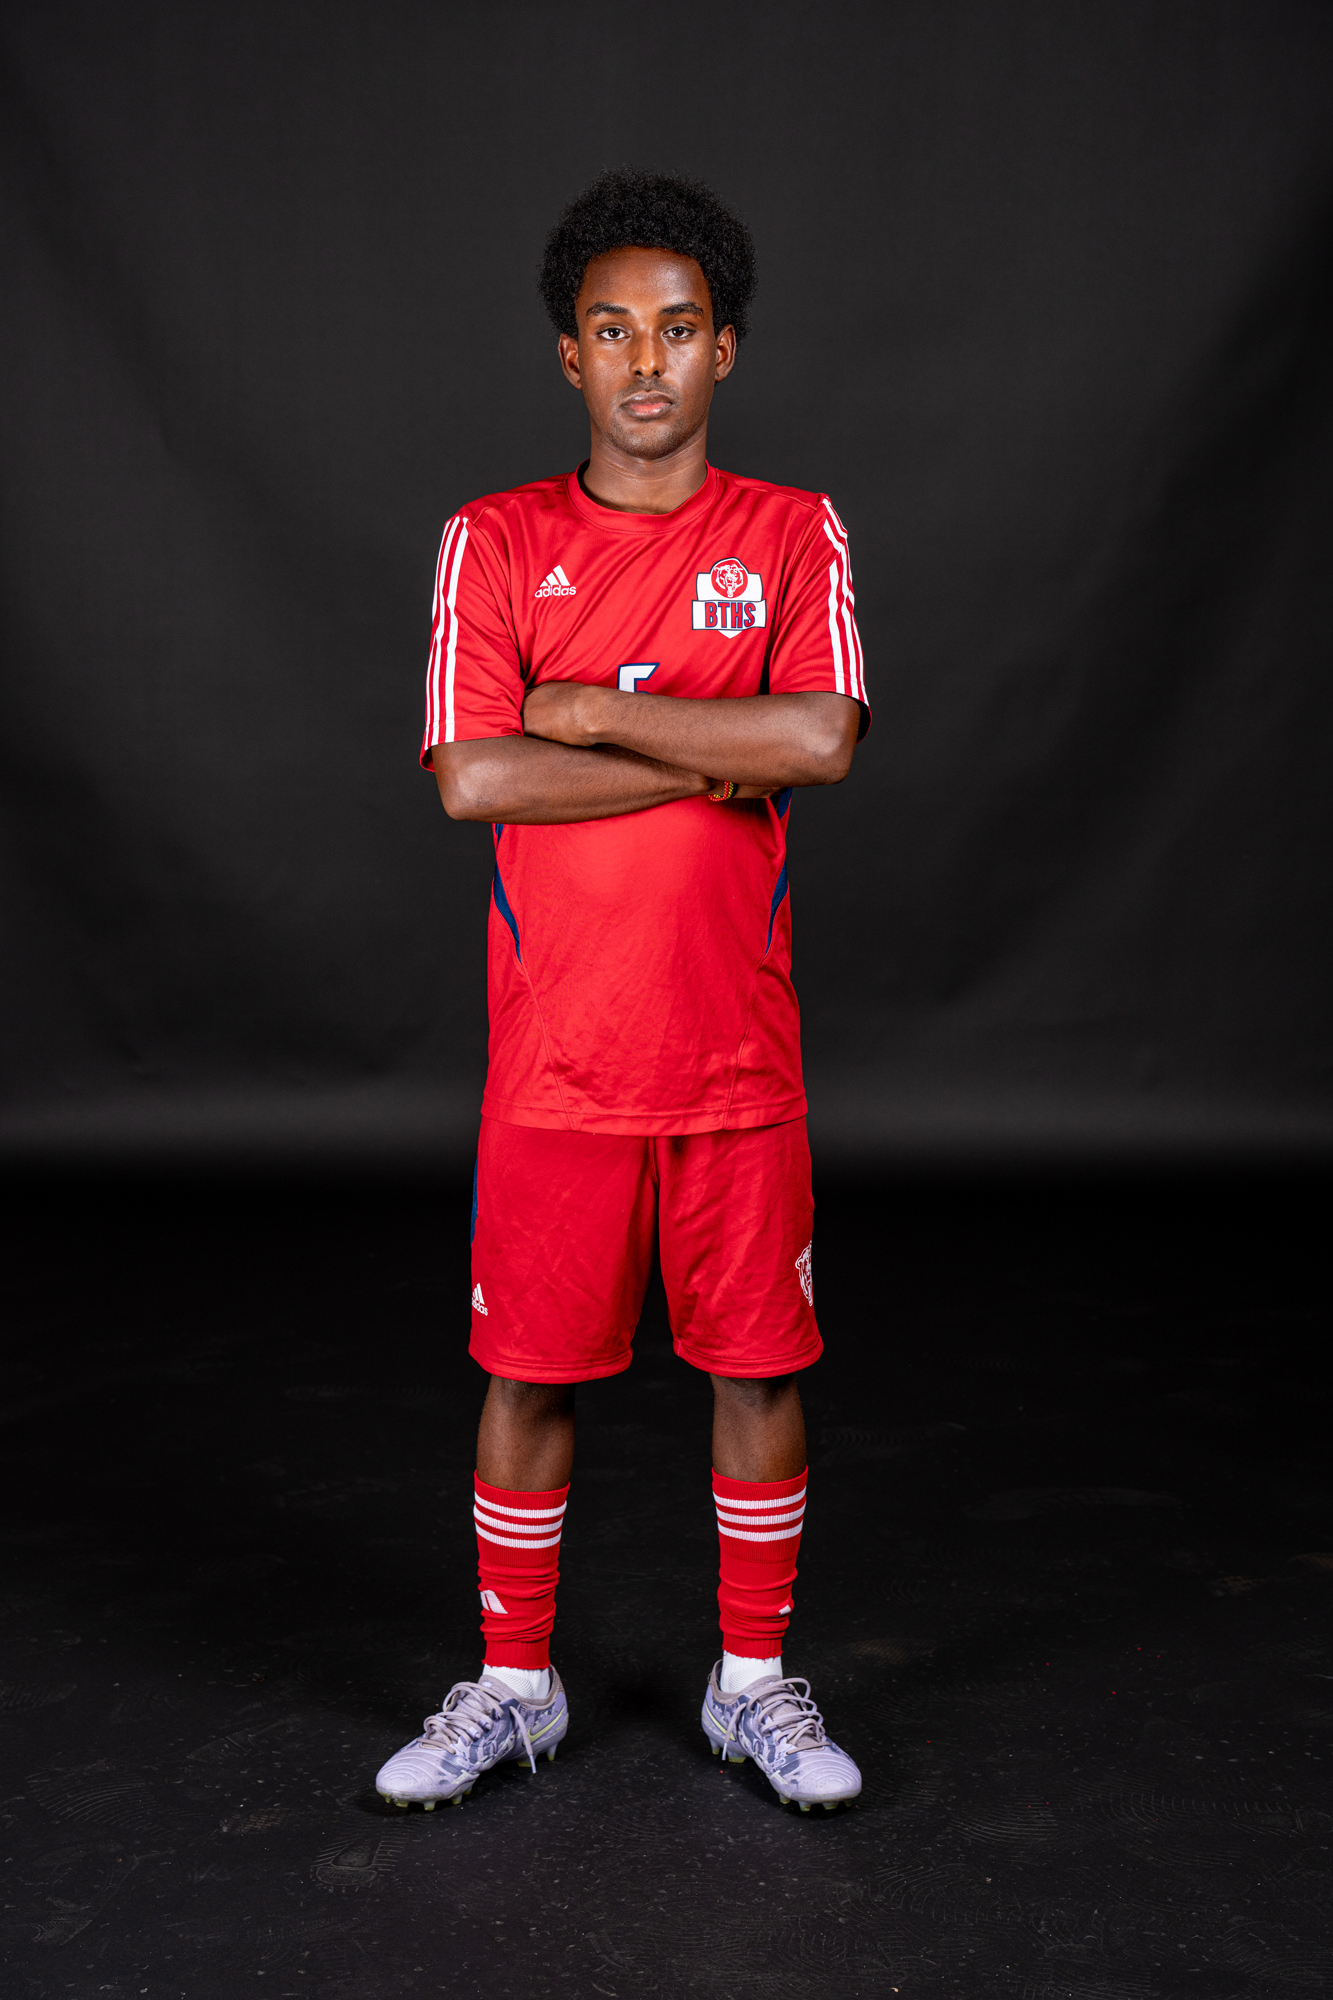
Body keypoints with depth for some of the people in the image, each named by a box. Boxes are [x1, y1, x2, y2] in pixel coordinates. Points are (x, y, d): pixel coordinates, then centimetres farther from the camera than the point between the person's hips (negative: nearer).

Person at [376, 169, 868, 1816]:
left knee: (759, 1366, 9)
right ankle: (512, 1684, 28)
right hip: (555, 1060, 0)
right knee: (530, 1372, 9)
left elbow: (824, 739, -14)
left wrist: (595, 710, -11)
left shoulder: (795, 535, 3)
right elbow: (472, 777, -11)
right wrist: (716, 758, -11)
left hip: (738, 1058, 1)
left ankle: (754, 1681, 29)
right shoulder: (495, 541, 2)